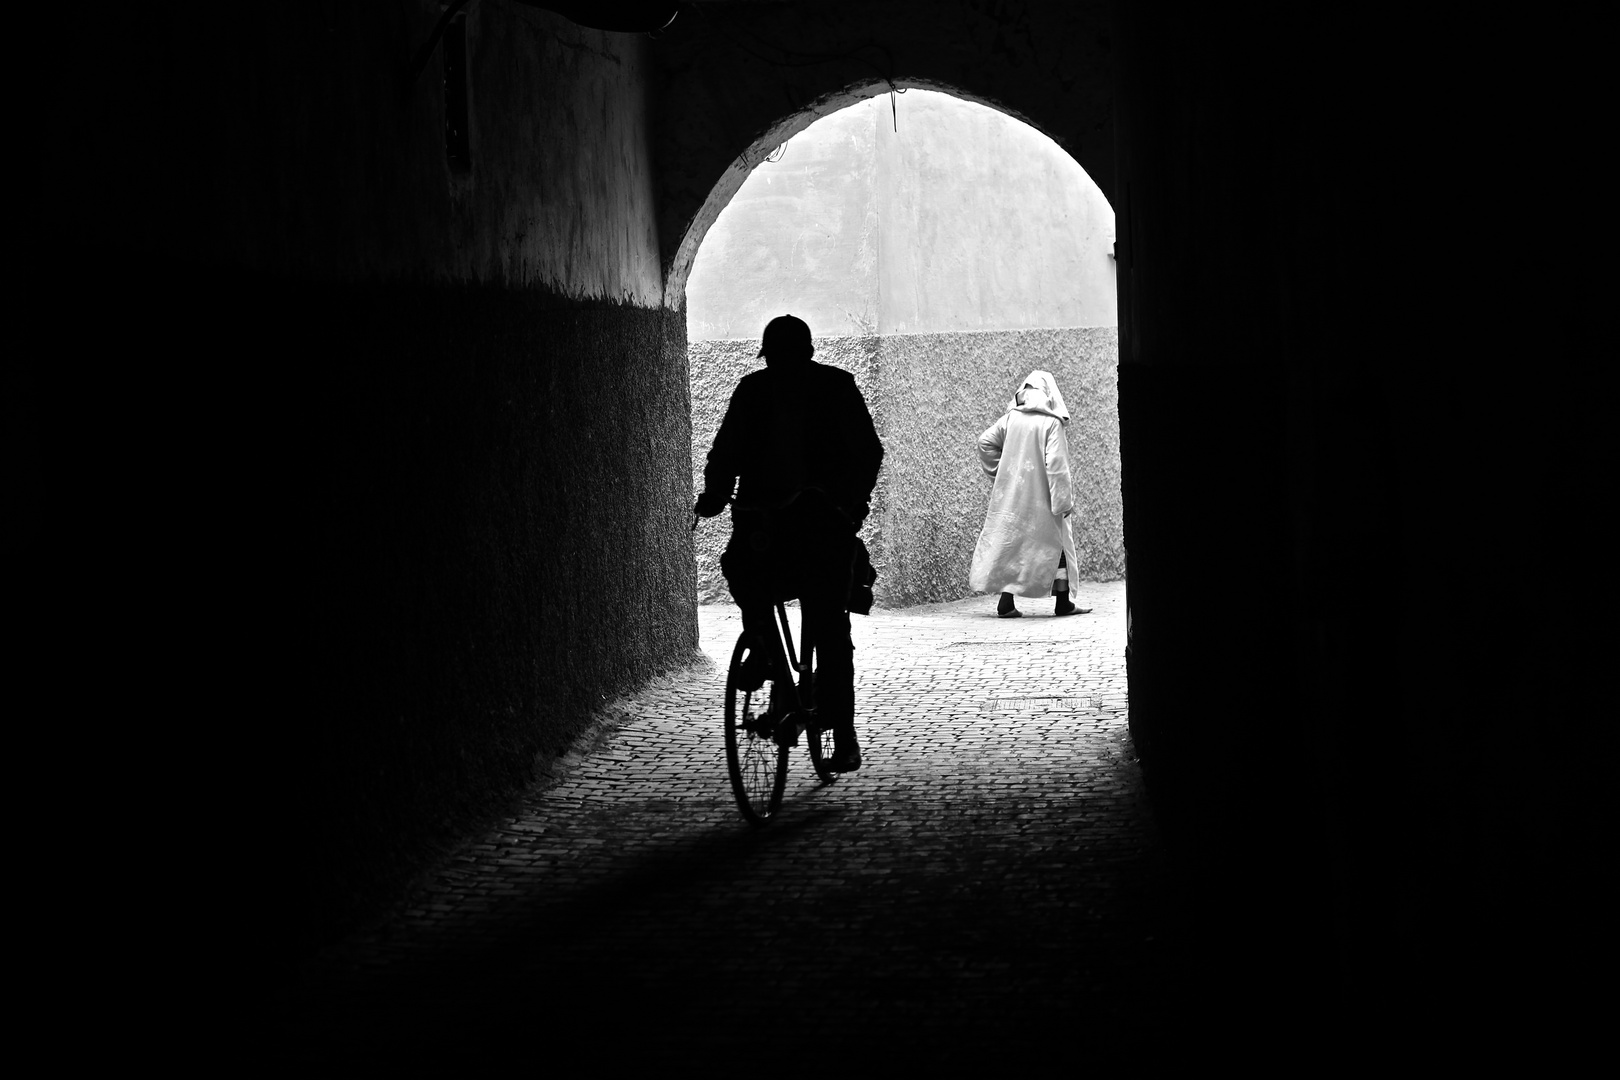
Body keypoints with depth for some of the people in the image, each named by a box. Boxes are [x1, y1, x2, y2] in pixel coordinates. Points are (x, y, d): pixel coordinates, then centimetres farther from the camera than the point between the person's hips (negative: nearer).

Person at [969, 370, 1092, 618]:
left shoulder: (1011, 418, 2)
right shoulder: (1052, 424, -11)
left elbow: (985, 442, 4)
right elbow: (1056, 464, -15)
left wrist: (999, 471, 13)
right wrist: (1064, 501, -12)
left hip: (1011, 493, 4)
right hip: (1040, 497, -4)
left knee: (1011, 542, 8)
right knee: (1055, 543, 8)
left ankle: (1006, 601, 1)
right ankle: (1063, 603, 11)